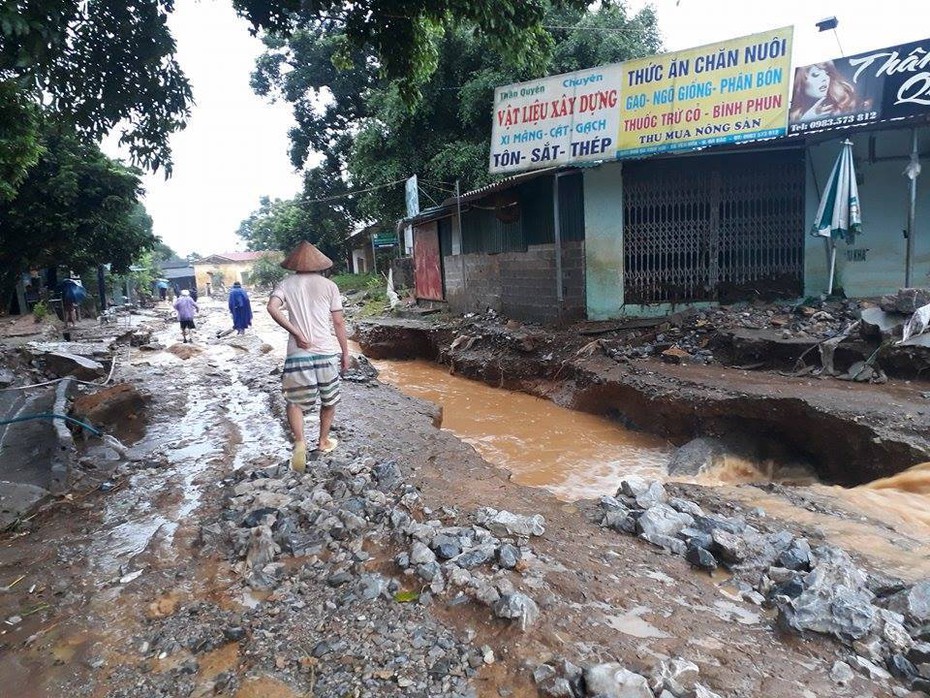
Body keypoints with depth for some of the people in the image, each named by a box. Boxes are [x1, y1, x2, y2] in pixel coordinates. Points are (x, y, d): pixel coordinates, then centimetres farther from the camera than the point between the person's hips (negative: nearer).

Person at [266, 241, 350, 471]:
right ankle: (324, 441, 30)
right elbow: (339, 322, 3)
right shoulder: (329, 285, 4)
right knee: (329, 400, 19)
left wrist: (296, 332, -8)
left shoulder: (286, 283, 6)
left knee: (294, 401, 13)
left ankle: (300, 442, -6)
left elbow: (272, 308, -13)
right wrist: (345, 352, 11)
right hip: (326, 351, 0)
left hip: (298, 352, 0)